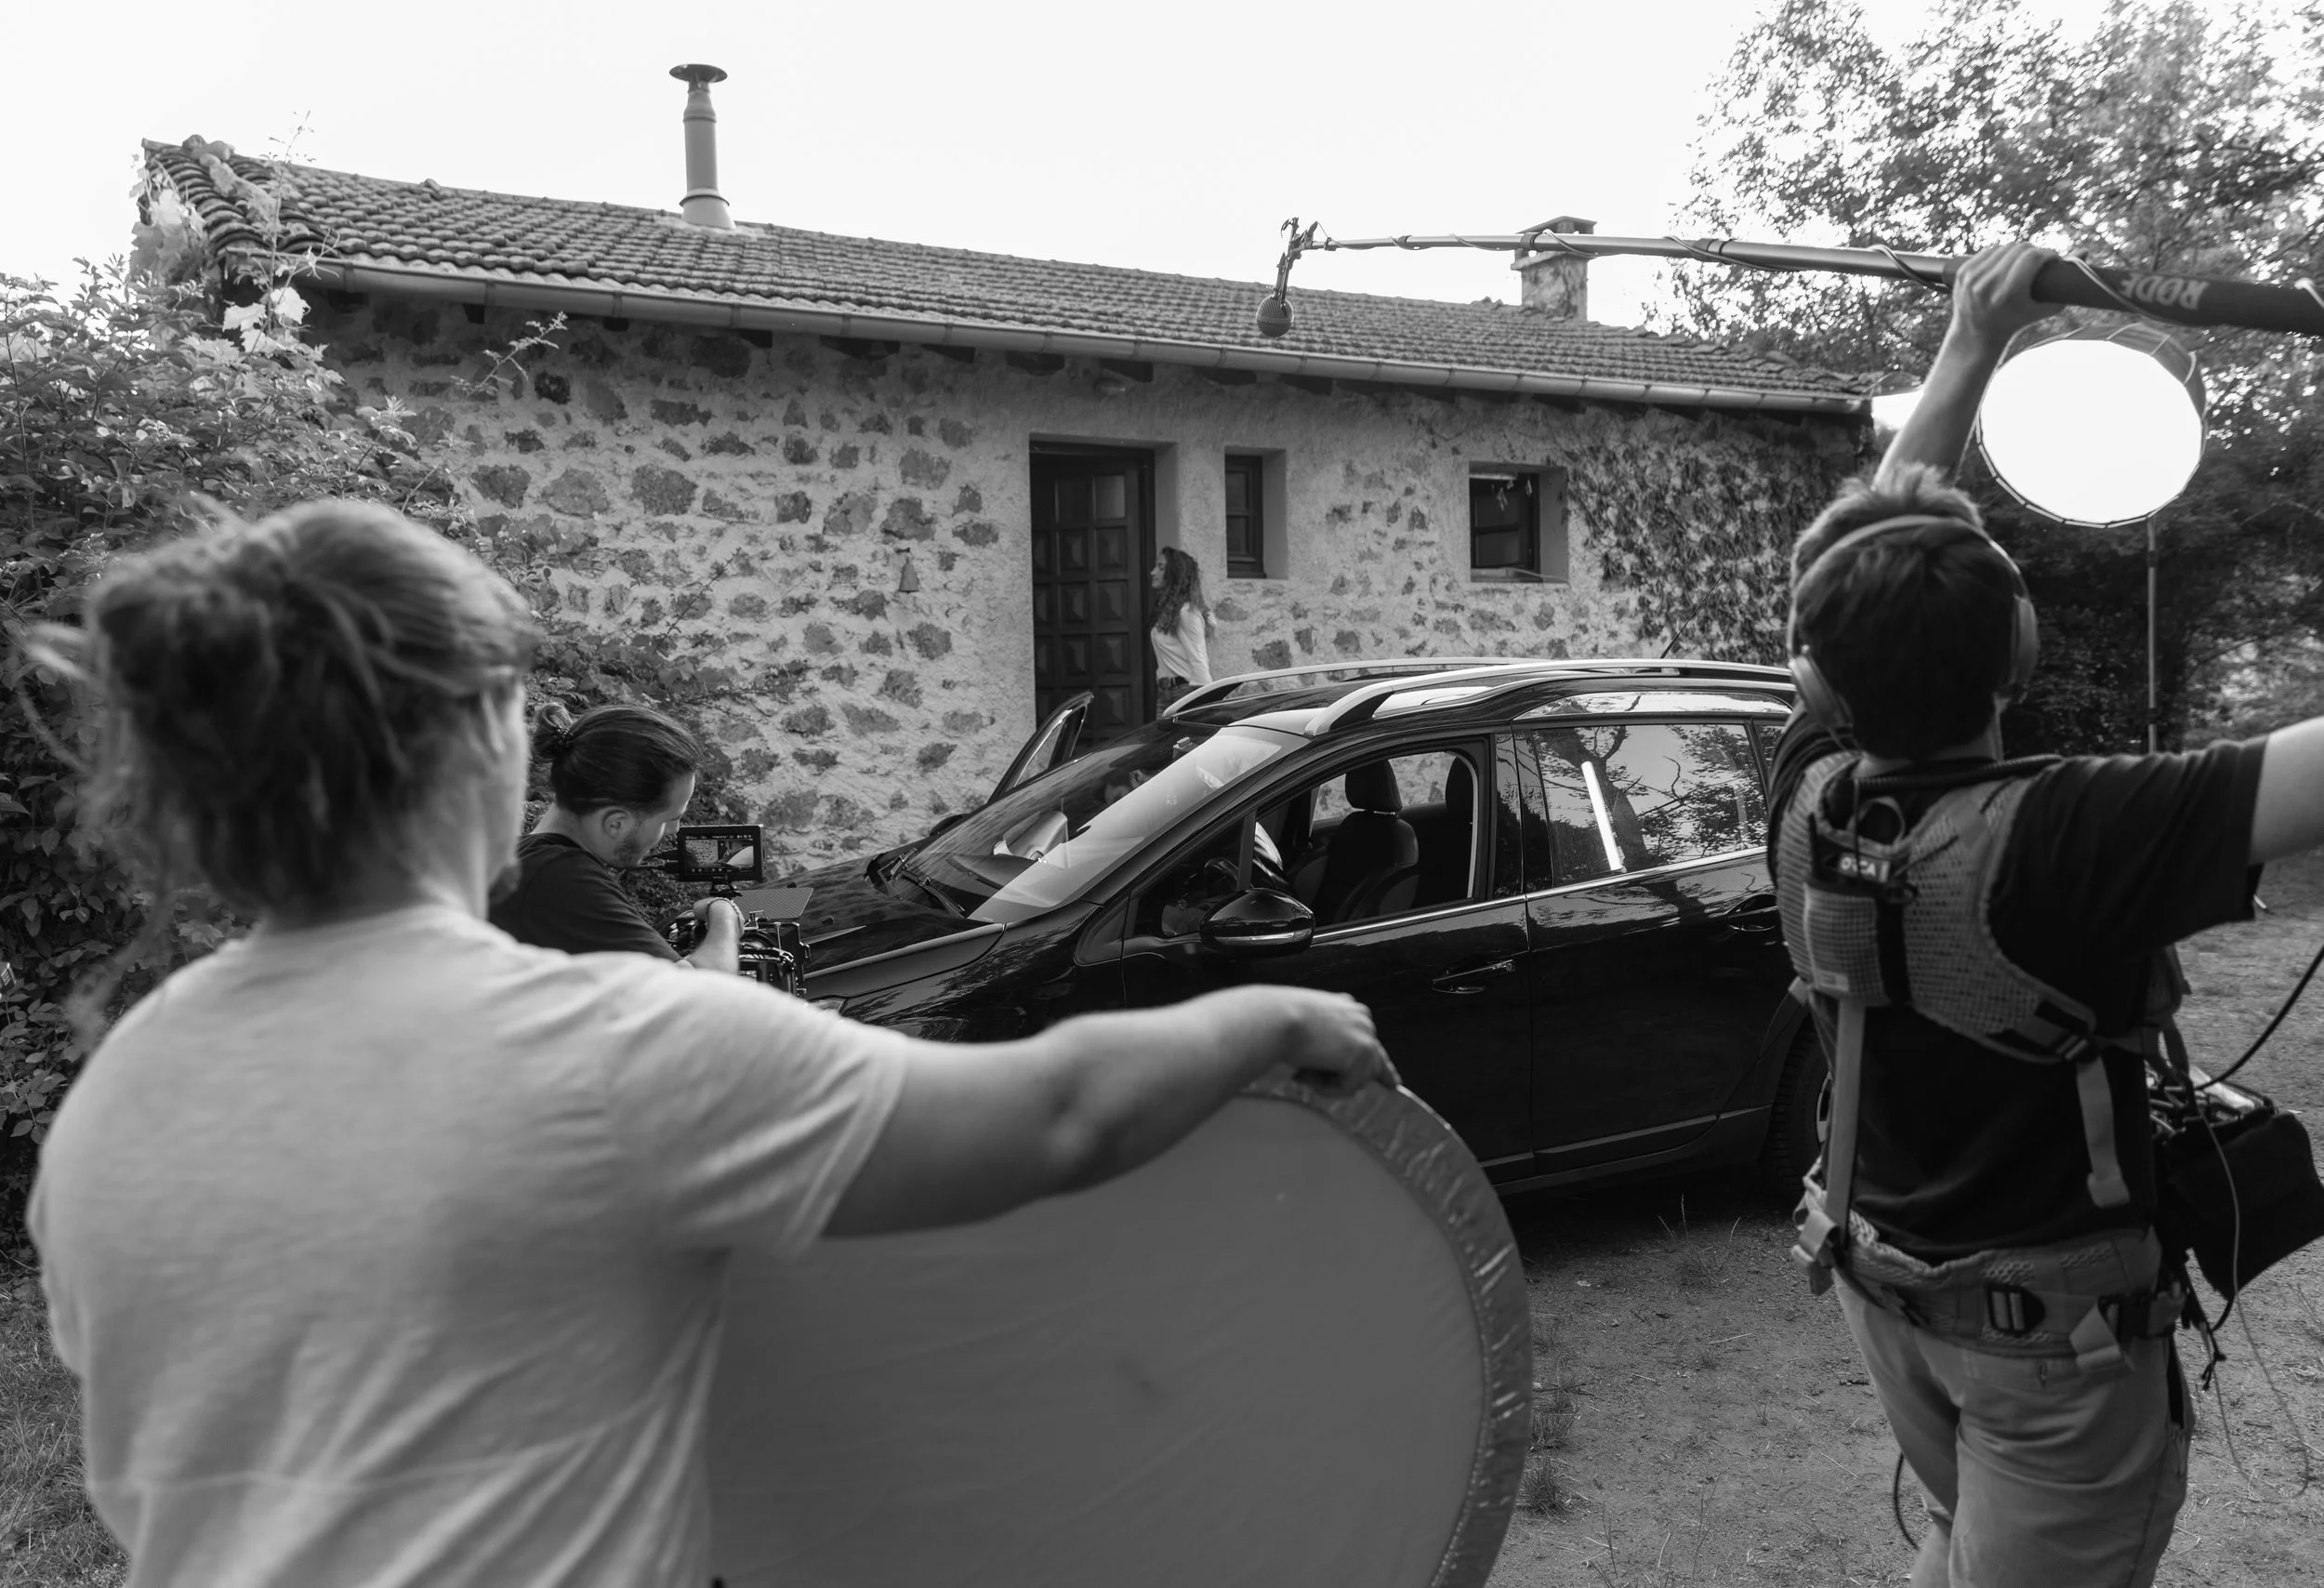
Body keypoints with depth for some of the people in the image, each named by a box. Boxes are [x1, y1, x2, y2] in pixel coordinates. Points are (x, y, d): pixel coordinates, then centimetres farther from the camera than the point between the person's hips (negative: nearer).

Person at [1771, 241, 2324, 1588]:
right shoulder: (2058, 837, -33)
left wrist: (1972, 348, 3)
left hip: (1887, 1278, 6)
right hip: (2055, 1323, -5)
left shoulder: (1813, 798, -16)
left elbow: (1871, 565, -2)